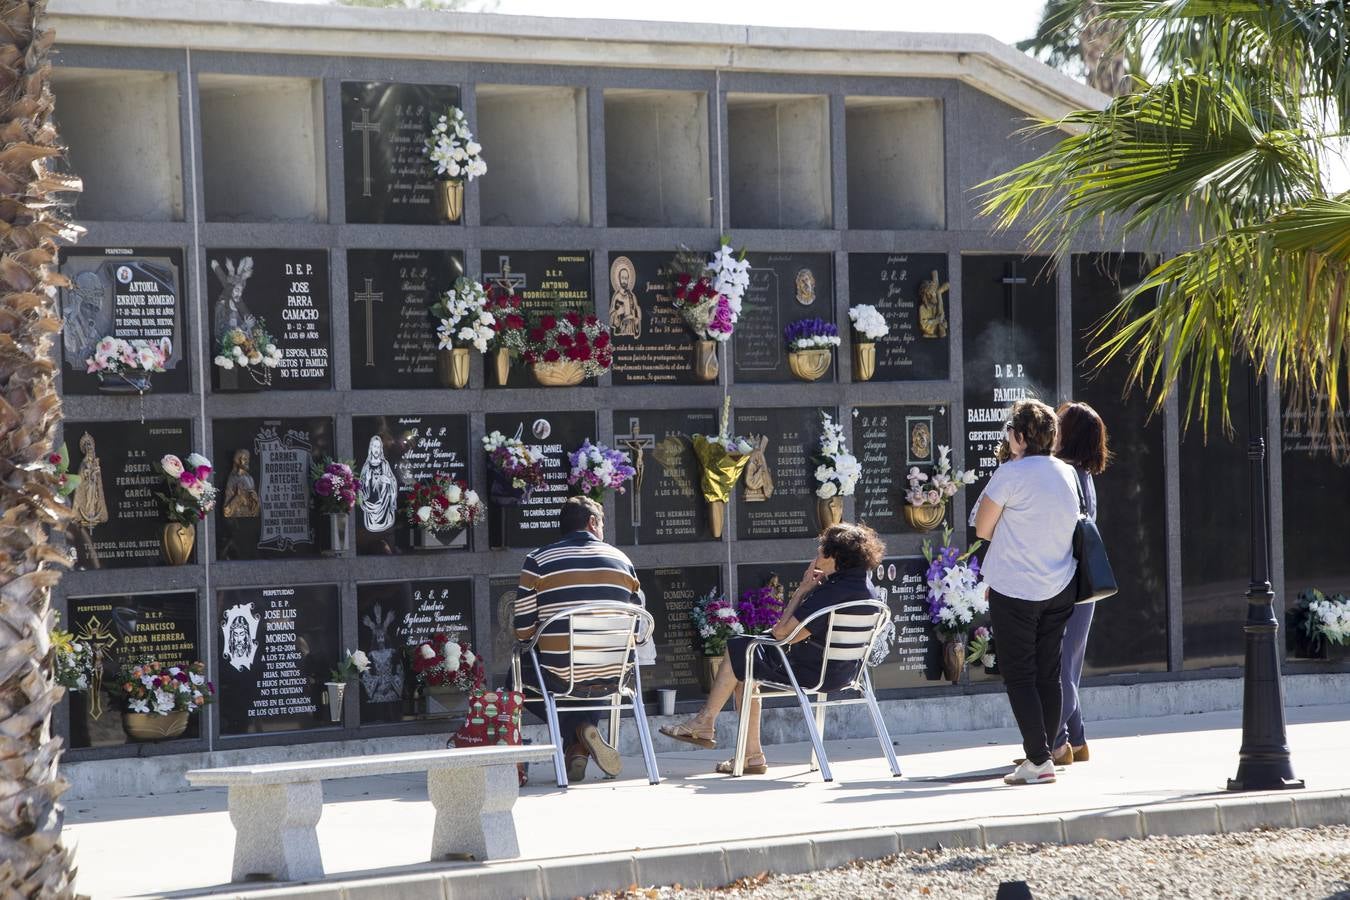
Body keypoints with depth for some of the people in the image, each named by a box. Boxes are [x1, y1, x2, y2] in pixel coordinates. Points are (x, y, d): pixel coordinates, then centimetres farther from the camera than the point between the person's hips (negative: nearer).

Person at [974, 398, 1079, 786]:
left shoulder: (1010, 474, -15)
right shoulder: (1067, 474, 5)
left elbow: (983, 529, -8)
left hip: (1014, 590, -6)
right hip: (1058, 589, 6)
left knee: (1019, 677, -2)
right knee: (1048, 674, 12)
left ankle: (1038, 761, -7)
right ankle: (1044, 750, 16)